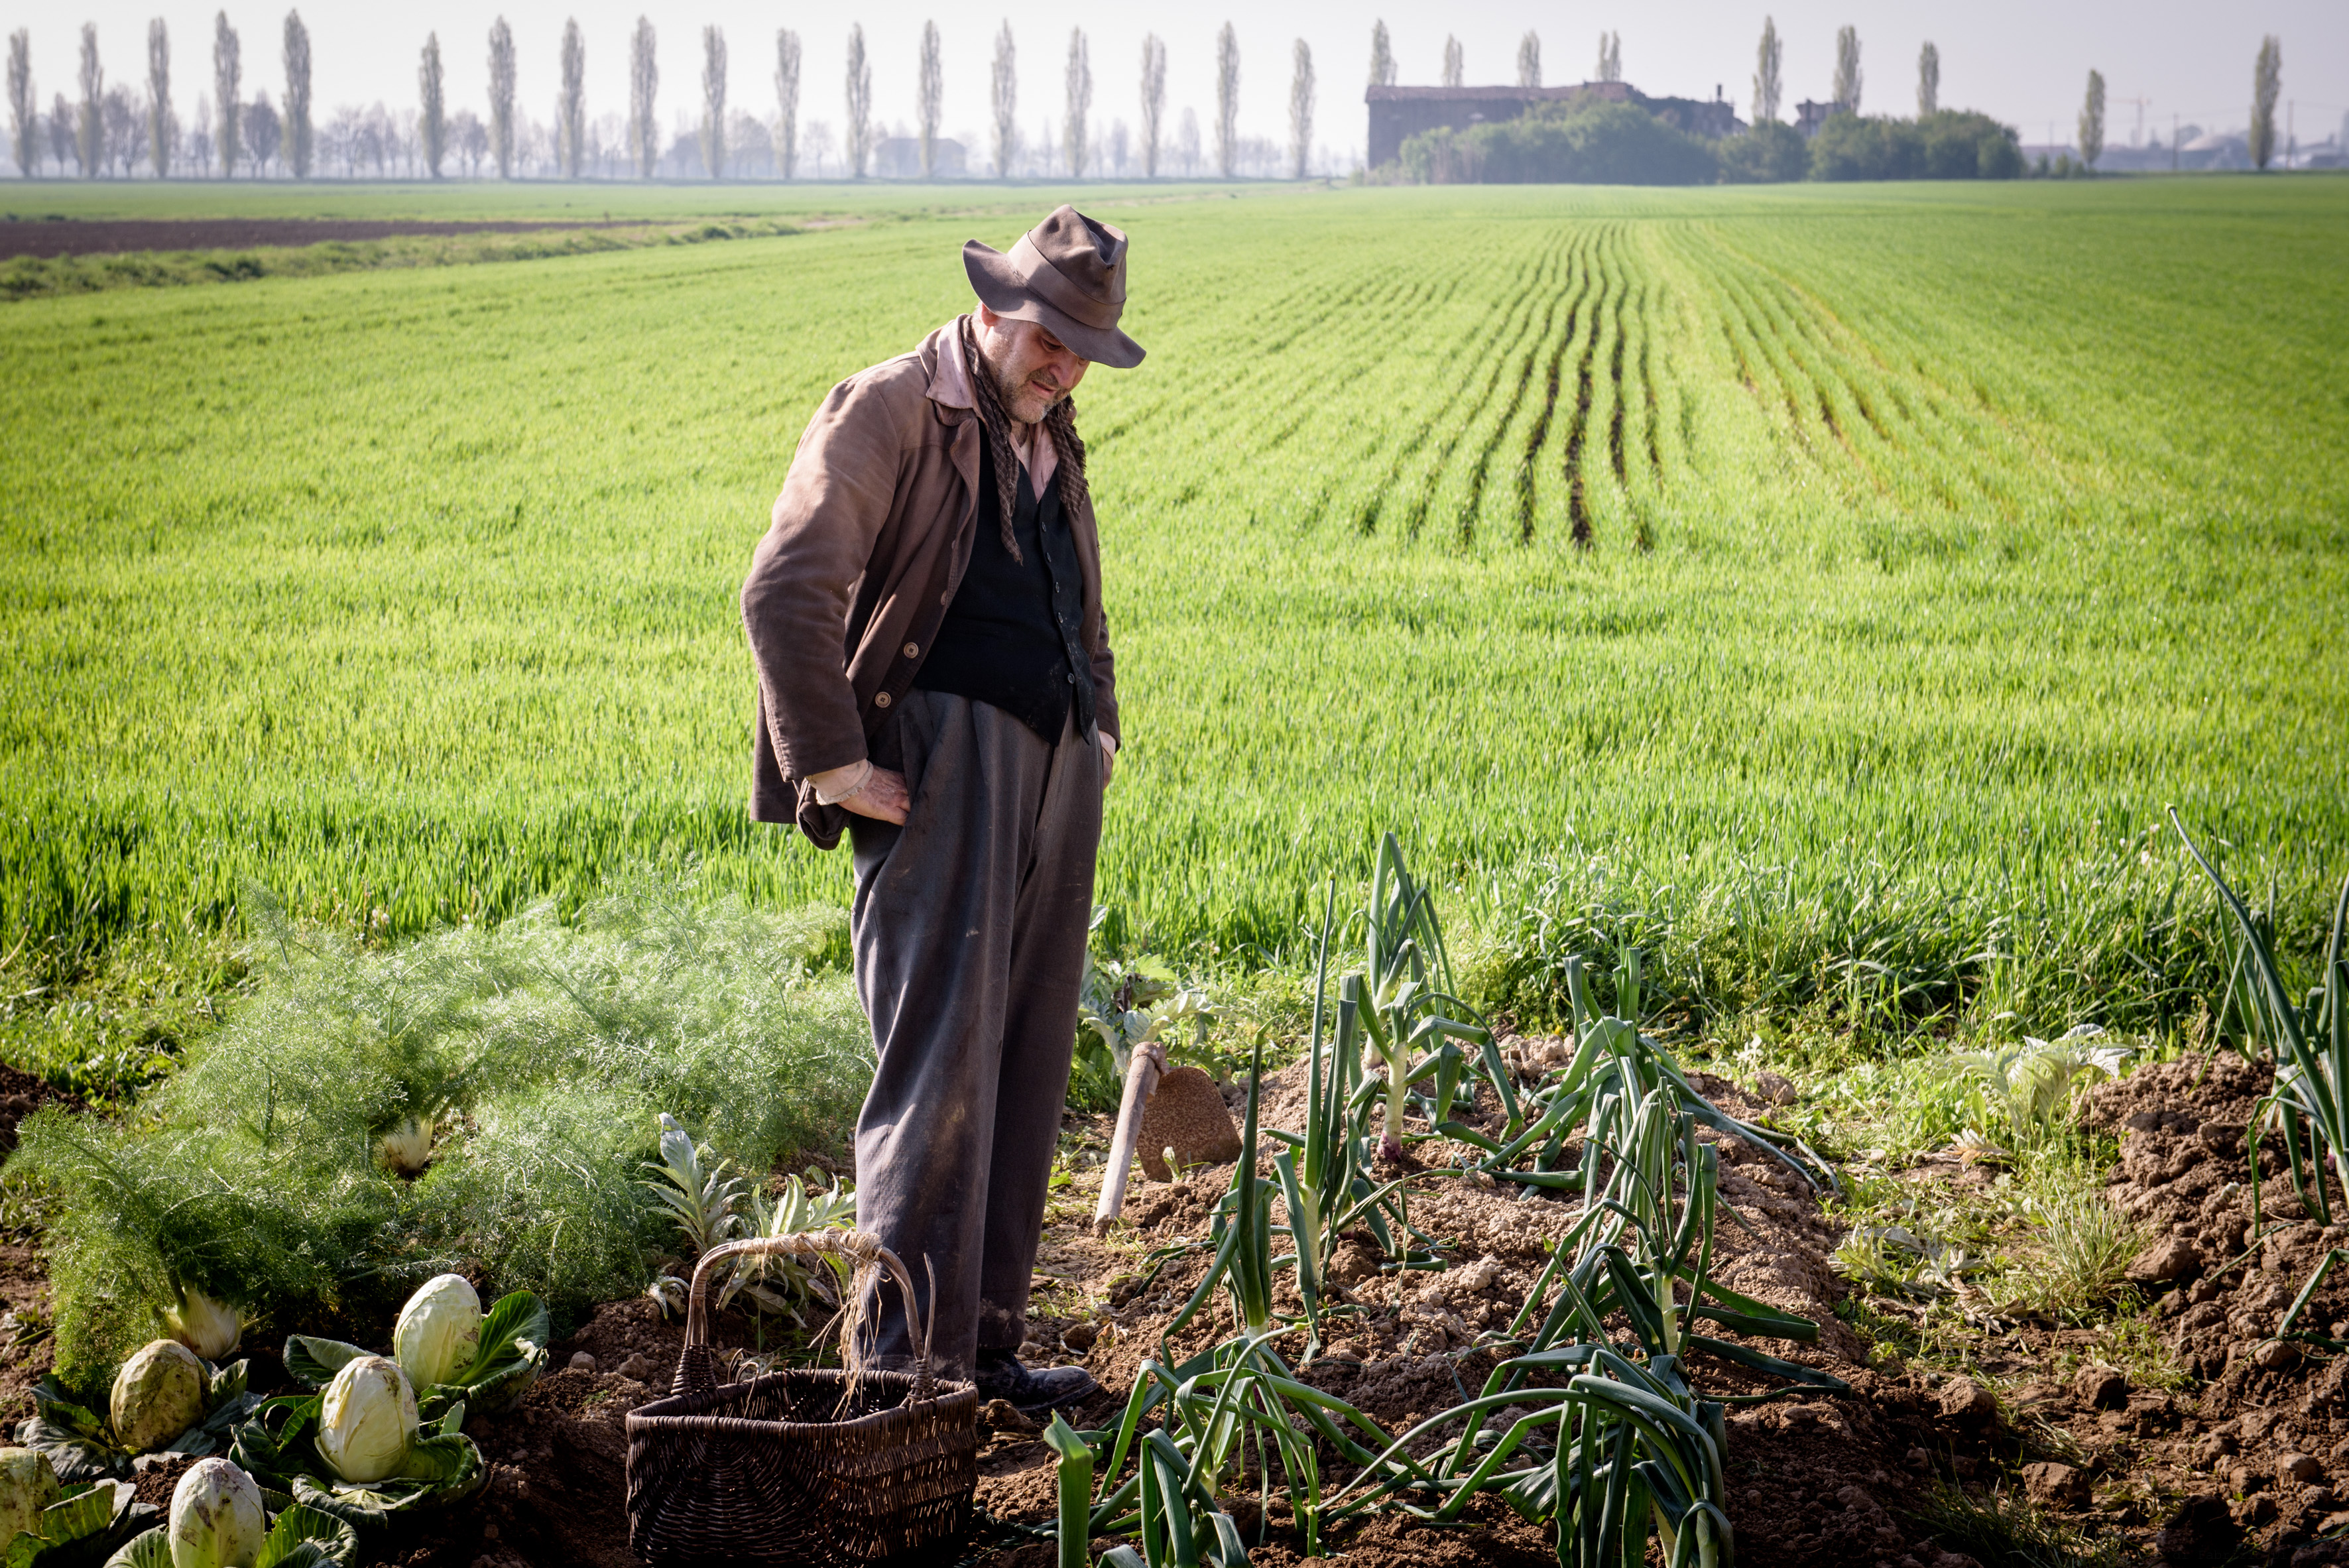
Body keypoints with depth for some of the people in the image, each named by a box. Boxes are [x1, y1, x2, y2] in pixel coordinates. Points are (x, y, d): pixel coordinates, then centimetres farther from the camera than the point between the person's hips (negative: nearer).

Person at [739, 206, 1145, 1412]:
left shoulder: (1049, 440, 22)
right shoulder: (888, 413, -4)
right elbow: (786, 593, -14)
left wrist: (1098, 728, 21)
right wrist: (831, 762, -17)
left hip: (1052, 768, 8)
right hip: (943, 757, -8)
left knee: (1026, 1060, 8)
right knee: (941, 1056, -11)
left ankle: (985, 1343, 15)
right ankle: (906, 1350, -7)